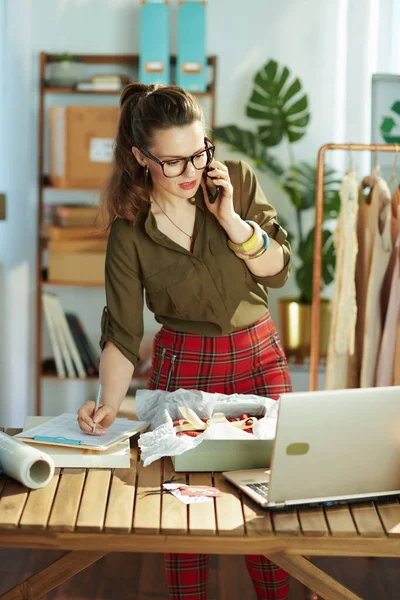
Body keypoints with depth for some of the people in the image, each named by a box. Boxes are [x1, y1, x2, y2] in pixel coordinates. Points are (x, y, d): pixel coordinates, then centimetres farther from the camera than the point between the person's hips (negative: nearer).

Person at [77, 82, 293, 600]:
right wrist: (109, 403, -25)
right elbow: (122, 332, -10)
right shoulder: (129, 232, -10)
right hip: (183, 367, -1)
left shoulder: (237, 181, -6)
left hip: (259, 360, 1)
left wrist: (230, 217, -19)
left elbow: (278, 269, -5)